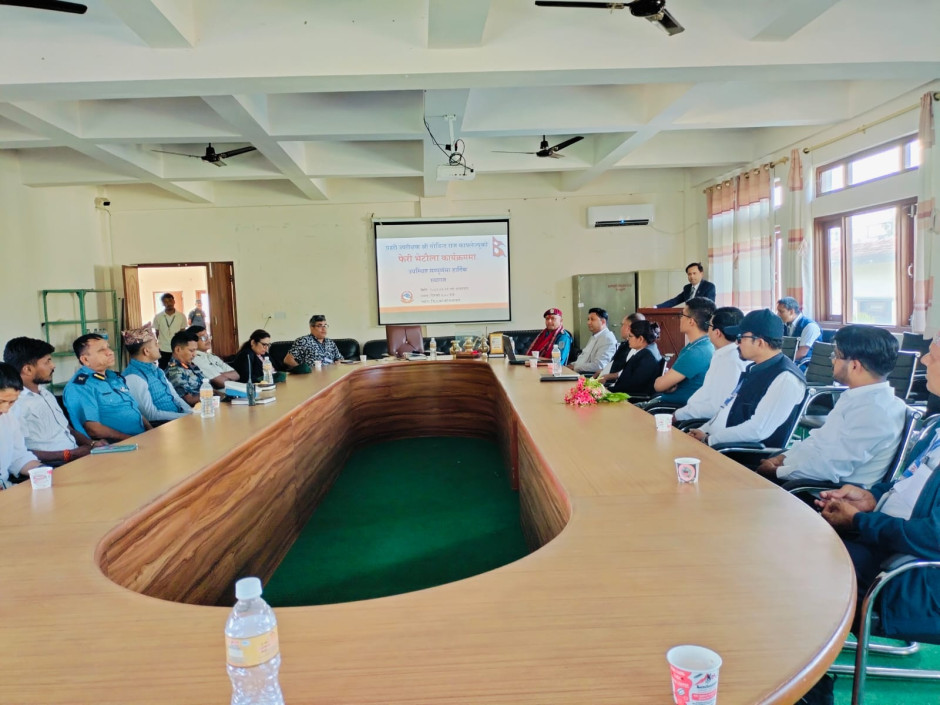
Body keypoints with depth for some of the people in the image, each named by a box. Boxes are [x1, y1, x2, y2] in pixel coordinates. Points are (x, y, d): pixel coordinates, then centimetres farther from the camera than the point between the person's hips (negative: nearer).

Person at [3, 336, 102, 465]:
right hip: (55, 468, -9)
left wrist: (92, 444, 5)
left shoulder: (46, 394, 19)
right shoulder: (15, 403, -12)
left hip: (76, 457, 9)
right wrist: (70, 454, -19)